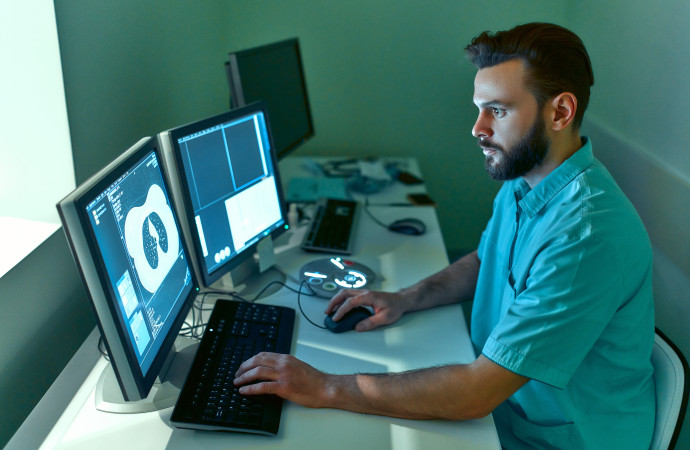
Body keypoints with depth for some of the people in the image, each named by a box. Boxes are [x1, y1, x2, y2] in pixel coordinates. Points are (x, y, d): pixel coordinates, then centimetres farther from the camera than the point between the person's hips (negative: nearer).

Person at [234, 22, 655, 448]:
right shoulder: (520, 183, -3)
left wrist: (325, 388, -28)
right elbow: (483, 262, 15)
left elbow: (474, 395, -32)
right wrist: (404, 299, -2)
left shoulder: (589, 233, -33)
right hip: (502, 401, 7)